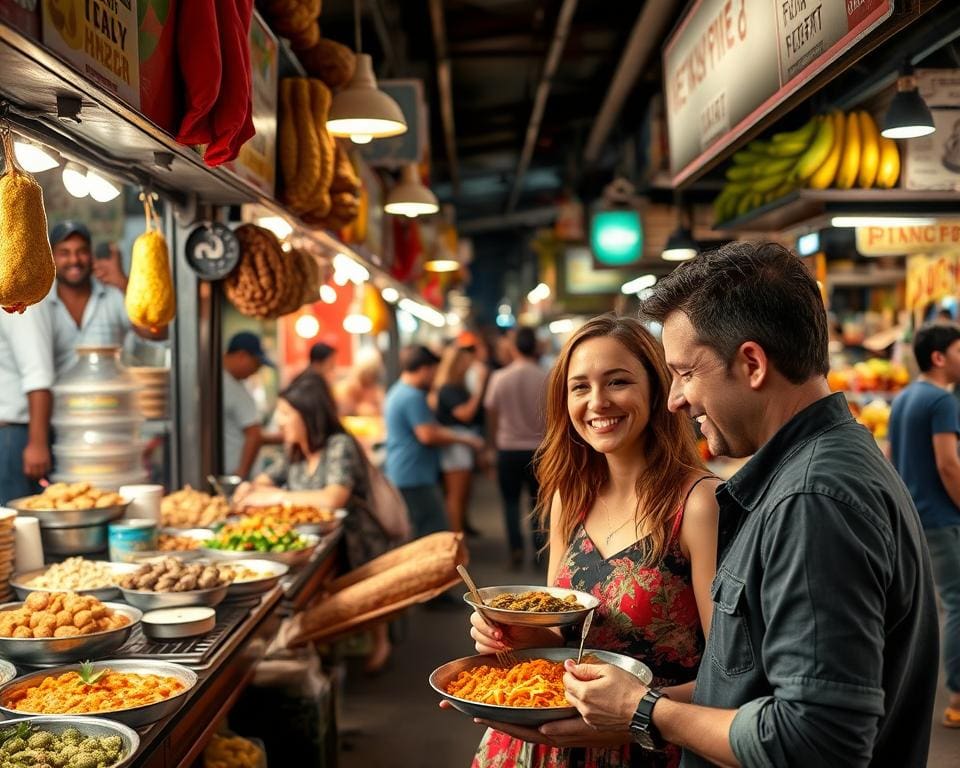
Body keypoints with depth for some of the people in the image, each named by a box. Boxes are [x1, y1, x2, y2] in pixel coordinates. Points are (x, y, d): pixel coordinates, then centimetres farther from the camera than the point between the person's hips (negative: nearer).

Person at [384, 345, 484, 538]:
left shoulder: (396, 392, 17)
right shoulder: (414, 397, -17)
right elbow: (428, 435, -21)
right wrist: (463, 438, -11)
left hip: (398, 476, 11)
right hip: (416, 478, -11)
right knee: (436, 536, -9)